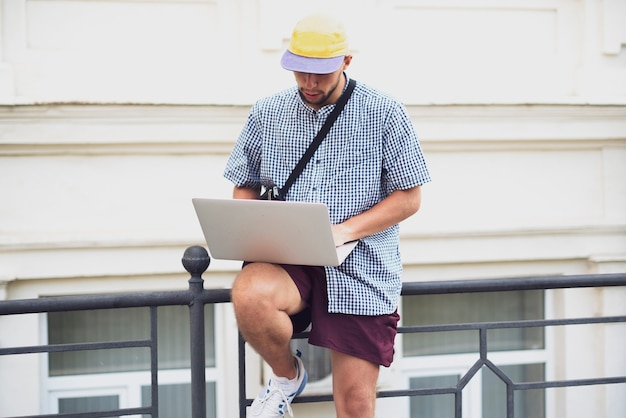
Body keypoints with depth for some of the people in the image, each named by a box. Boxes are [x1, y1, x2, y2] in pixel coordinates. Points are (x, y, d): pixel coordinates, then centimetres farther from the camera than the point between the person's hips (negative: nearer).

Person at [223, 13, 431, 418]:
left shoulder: (385, 113, 1)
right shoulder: (266, 114, 9)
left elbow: (409, 197, 1)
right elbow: (245, 187, 17)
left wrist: (345, 230, -13)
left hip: (360, 266, -1)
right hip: (285, 261, 2)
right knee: (249, 295, -34)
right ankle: (287, 375, -2)